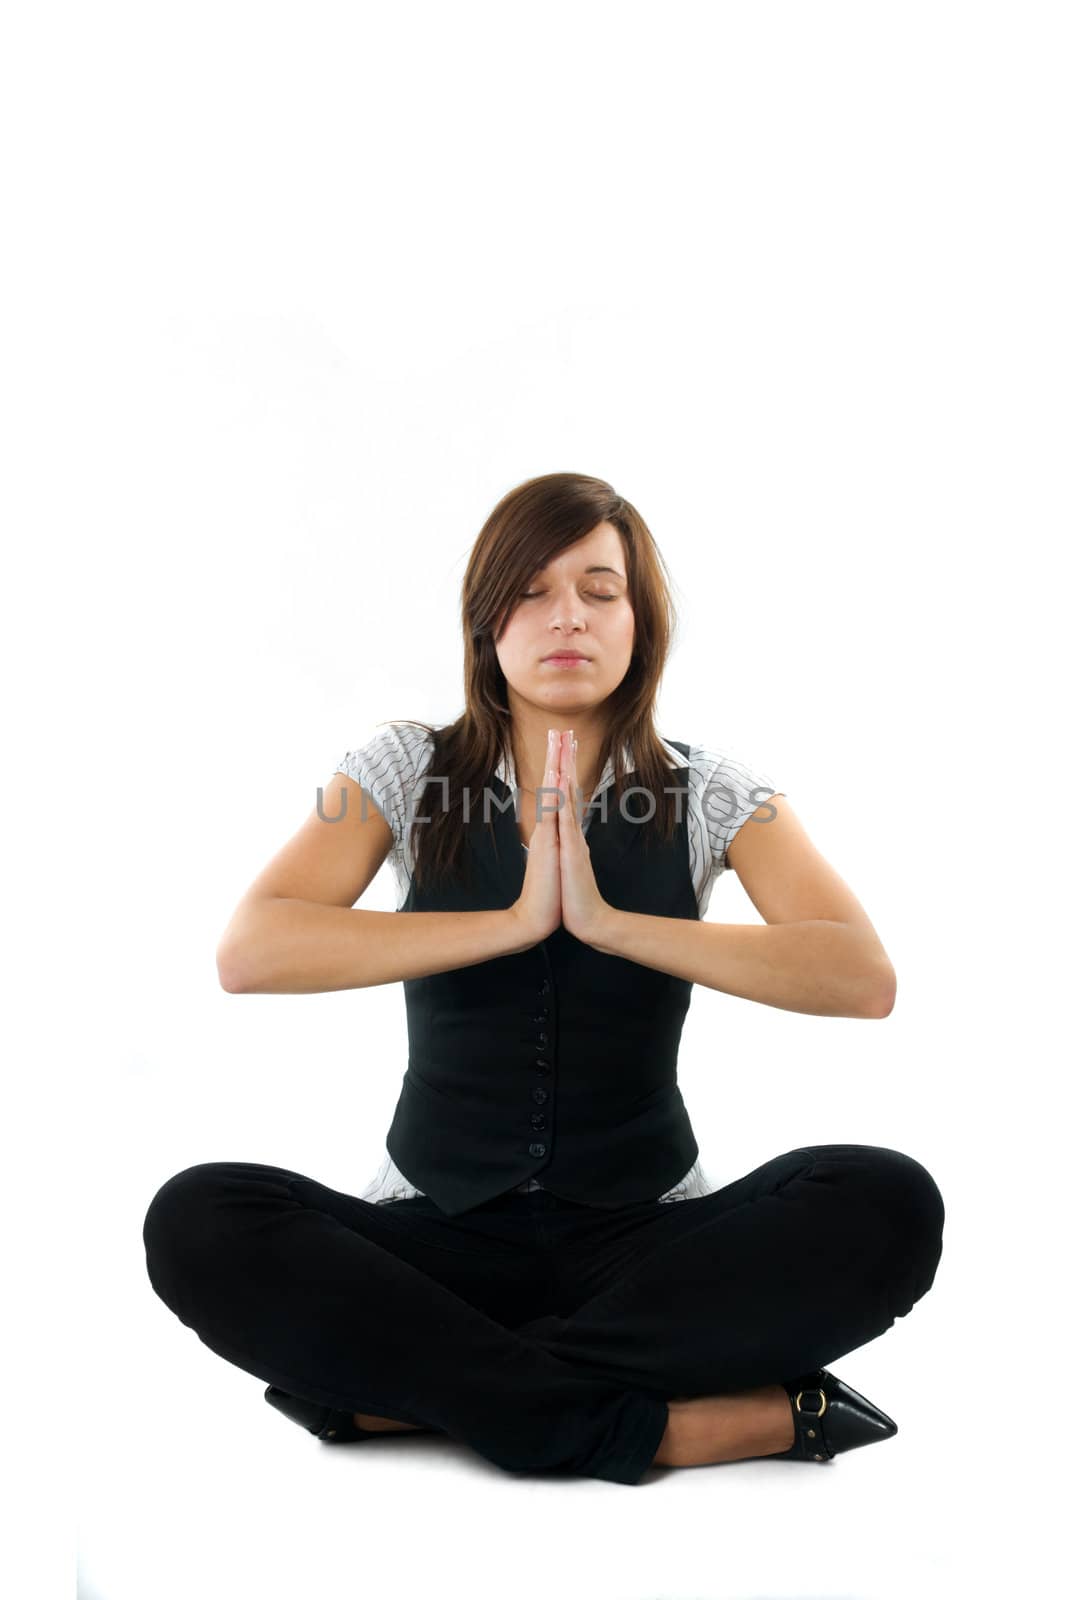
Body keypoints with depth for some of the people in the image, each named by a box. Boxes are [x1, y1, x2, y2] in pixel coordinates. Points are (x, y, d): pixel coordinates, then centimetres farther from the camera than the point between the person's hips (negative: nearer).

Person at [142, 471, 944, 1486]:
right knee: (199, 1222, -27)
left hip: (643, 1239, 0)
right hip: (437, 1238, 0)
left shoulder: (709, 791, 0)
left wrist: (607, 920, -22)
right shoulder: (408, 771, 1)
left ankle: (404, 1383, -22)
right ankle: (662, 1424, -23)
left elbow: (863, 979, -15)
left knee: (888, 1204, -27)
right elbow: (249, 954, -14)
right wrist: (515, 920, -20)